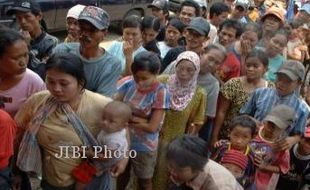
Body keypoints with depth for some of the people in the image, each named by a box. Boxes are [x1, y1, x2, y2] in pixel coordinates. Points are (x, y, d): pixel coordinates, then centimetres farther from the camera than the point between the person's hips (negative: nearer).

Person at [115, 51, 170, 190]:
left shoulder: (160, 92, -23)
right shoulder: (128, 83, -13)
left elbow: (152, 127, -24)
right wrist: (137, 119, -23)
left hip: (144, 146, -3)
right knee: (122, 174, 28)